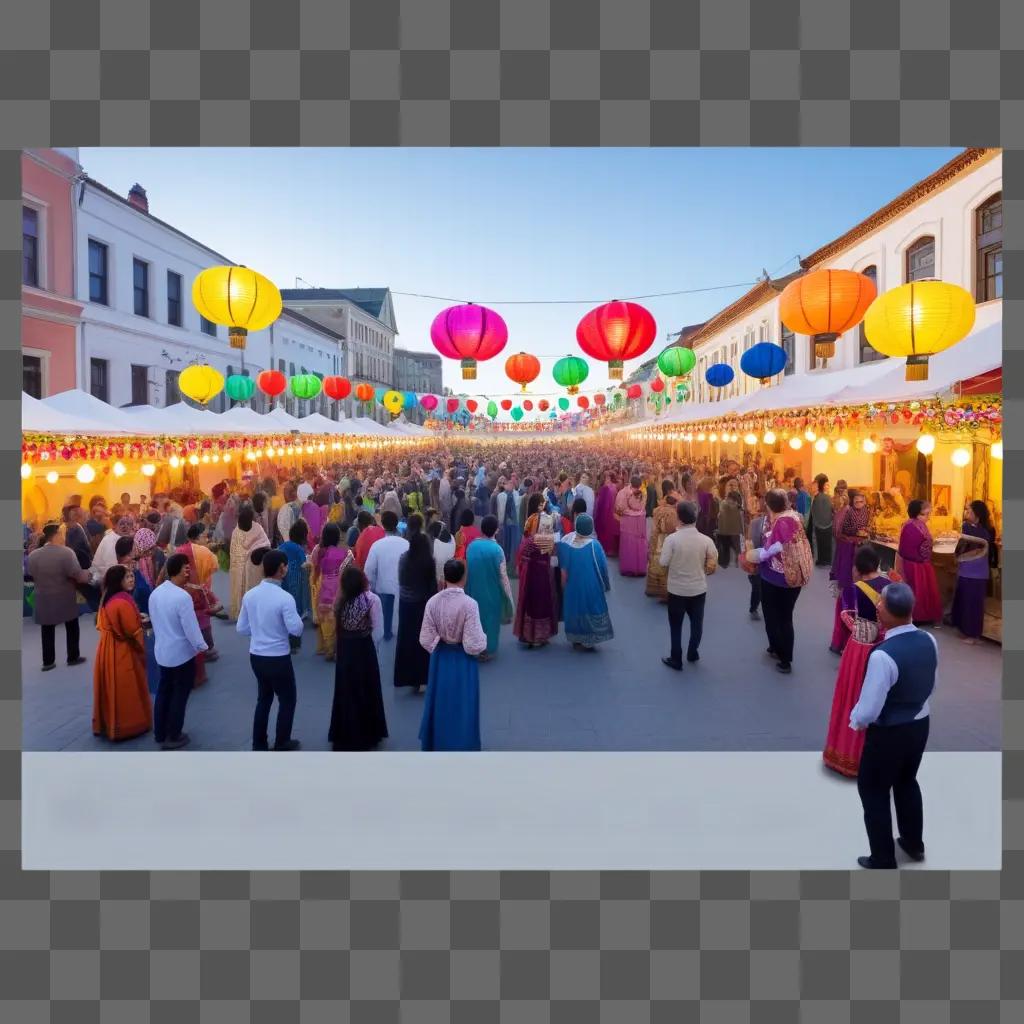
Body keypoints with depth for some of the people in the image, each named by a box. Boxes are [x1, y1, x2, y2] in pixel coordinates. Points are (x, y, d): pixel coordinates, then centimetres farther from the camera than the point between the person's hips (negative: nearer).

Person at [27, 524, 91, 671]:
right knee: (72, 628, 15)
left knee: (47, 631, 13)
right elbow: (77, 574, -22)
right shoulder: (66, 552, -21)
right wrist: (87, 574, -3)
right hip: (65, 598, -3)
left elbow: (31, 575, 4)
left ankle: (48, 661, 18)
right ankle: (73, 657, 22)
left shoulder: (33, 555, -7)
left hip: (44, 599, 3)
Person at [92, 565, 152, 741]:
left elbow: (102, 624, 13)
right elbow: (133, 631, -20)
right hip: (123, 651, -8)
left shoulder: (106, 599, 3)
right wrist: (141, 649, 0)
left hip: (107, 648, 8)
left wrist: (136, 618, 12)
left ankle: (106, 723, 28)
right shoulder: (123, 602, -25)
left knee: (110, 688, 18)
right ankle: (129, 725, 15)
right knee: (126, 689, 5)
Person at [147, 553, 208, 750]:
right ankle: (172, 737, 16)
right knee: (179, 695, 7)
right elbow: (191, 628, -21)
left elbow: (154, 622, 10)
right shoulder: (182, 597, -25)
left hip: (162, 651, 7)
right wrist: (202, 647, -7)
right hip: (181, 653, -7)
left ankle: (159, 734, 28)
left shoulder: (155, 593, 0)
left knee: (163, 692, 19)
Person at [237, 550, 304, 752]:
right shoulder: (285, 598, -22)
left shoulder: (249, 595, -3)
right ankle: (282, 744, 25)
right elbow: (296, 629, -19)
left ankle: (259, 744, 33)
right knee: (287, 700, 15)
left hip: (256, 656, 6)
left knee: (263, 698, 23)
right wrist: (295, 616, 0)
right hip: (278, 658, -6)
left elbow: (241, 628, 4)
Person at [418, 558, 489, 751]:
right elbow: (474, 645, -22)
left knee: (440, 703, 22)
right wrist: (483, 637, -1)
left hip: (440, 659, 4)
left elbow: (426, 640, -5)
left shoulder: (433, 602, -11)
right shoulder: (469, 604, -23)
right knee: (462, 706, 13)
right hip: (463, 662, -4)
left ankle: (436, 743, 38)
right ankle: (460, 745, 25)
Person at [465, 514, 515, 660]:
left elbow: (467, 569, 1)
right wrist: (508, 593, -2)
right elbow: (502, 575, -15)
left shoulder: (472, 546, -9)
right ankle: (488, 650, 23)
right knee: (490, 618, 13)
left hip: (474, 590, 3)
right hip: (492, 592, -3)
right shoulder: (497, 549, -20)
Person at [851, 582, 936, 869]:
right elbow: (930, 685, 7)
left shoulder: (883, 655, -33)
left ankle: (883, 859, 26)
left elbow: (869, 710, -25)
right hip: (921, 724, 7)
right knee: (906, 781, 29)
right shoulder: (929, 640, -10)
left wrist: (855, 721, -4)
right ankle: (914, 844, 46)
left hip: (888, 733, -7)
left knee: (873, 792, 14)